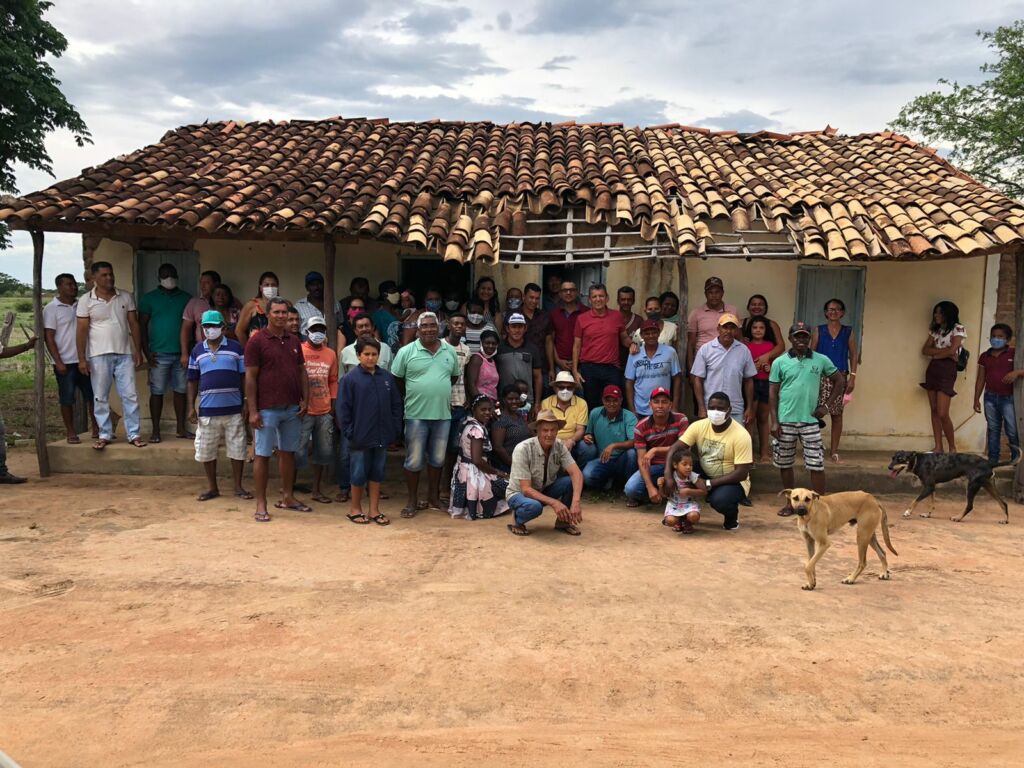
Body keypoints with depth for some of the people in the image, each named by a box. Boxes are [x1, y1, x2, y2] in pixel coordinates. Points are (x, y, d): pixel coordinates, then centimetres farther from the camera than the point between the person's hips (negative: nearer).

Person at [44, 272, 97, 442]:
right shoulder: (51, 309, -3)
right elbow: (49, 337, -6)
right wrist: (58, 361, -13)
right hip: (65, 362, -4)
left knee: (92, 396, 6)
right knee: (67, 399, 2)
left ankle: (96, 429, 15)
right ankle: (71, 433, 11)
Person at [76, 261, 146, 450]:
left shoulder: (126, 297, 5)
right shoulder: (86, 300, -2)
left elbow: (134, 325, 7)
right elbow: (82, 331, -2)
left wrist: (138, 351, 2)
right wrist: (82, 359, -6)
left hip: (124, 354, 2)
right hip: (99, 356, -2)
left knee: (130, 395, 1)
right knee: (100, 397, 5)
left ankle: (134, 434, 8)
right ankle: (104, 435, 15)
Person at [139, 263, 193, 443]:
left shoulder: (186, 298, 9)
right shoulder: (150, 298, 3)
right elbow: (142, 325, 2)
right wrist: (146, 352, -6)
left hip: (181, 354, 2)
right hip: (159, 354, -2)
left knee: (180, 391, 7)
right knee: (157, 392, 1)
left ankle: (181, 428, 16)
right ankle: (155, 430, 9)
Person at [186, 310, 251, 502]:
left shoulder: (235, 348, 2)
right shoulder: (197, 351, 8)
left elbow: (244, 378, 4)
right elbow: (193, 381, 11)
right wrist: (191, 407, 4)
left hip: (233, 409, -2)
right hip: (207, 410, 2)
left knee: (237, 449, 5)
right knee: (206, 450, 8)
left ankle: (238, 486, 19)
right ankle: (212, 487, 24)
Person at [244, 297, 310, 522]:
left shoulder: (294, 341, 10)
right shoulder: (257, 340, -7)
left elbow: (302, 371, 15)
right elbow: (250, 377, -9)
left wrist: (305, 400, 4)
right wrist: (252, 411, -13)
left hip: (292, 408, 6)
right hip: (267, 408, -5)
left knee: (288, 452, 13)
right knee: (262, 455, 2)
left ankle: (287, 497, 24)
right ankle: (261, 504, 9)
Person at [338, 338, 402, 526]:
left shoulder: (387, 377, 5)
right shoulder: (350, 378, -7)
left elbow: (396, 404, 9)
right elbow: (343, 408, -7)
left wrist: (395, 429, 3)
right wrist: (348, 432, -10)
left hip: (382, 437, 4)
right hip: (361, 437, -4)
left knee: (377, 473, 12)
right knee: (359, 474, 7)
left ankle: (374, 510, 21)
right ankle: (355, 509, 22)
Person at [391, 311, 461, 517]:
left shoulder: (450, 351, 6)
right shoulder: (406, 351, -5)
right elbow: (396, 380, 1)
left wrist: (439, 390, 8)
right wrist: (414, 394, 3)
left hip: (443, 415, 4)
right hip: (416, 415, -3)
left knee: (437, 459, 14)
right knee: (414, 460, 3)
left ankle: (433, 497, 28)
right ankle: (412, 501, 15)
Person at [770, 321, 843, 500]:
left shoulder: (821, 360, 1)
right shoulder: (780, 362, -1)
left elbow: (838, 380, 13)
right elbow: (773, 393, 1)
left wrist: (826, 406, 4)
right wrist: (774, 421, -5)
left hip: (810, 420, 0)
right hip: (785, 421, 0)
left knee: (817, 465, -2)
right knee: (785, 464, 10)